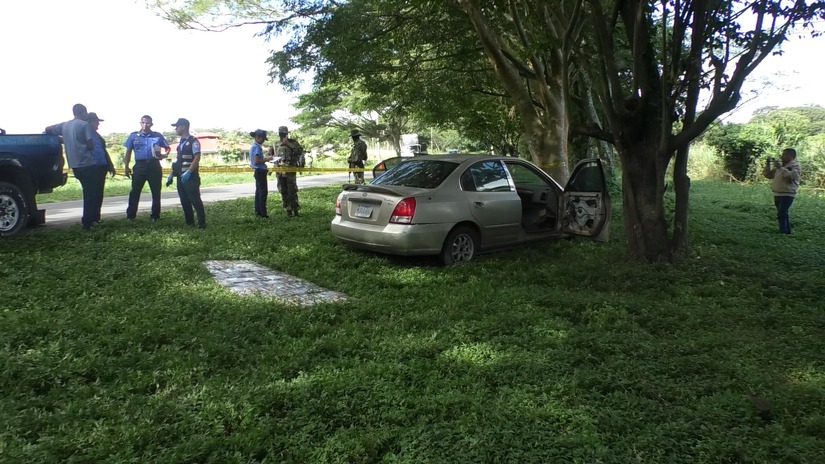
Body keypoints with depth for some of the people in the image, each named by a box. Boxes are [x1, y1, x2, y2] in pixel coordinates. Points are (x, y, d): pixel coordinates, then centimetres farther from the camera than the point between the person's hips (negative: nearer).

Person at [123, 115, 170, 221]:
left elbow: (167, 148, 15)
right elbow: (128, 152, 10)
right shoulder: (133, 136, 6)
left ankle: (155, 215, 16)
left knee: (156, 192, 5)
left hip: (154, 166, 0)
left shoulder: (158, 136, 5)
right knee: (135, 191, -1)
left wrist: (164, 155, -7)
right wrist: (126, 167, 4)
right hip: (139, 166, 0)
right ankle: (130, 215, 5)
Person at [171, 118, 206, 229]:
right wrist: (173, 173, 15)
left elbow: (197, 158, -17)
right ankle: (189, 222, 17)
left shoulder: (193, 141, -10)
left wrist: (188, 172, -23)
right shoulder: (180, 142, 16)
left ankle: (202, 223, -3)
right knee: (184, 200, 10)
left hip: (190, 176, -8)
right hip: (181, 176, 8)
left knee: (195, 199, -7)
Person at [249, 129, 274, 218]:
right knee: (263, 191, -6)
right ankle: (263, 213, -5)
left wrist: (265, 158, 12)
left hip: (258, 171, 10)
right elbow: (256, 161, -23)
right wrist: (267, 159, -15)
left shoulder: (254, 146, 14)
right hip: (260, 171, -10)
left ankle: (258, 211, 18)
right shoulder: (257, 147, -16)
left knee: (259, 191, 14)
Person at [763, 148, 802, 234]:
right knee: (784, 215, 16)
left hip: (787, 195, -8)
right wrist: (768, 164, 5)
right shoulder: (780, 165, 16)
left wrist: (780, 168, -25)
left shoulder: (796, 166, -5)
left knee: (781, 214, -17)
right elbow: (768, 175, 18)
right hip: (777, 194, 8)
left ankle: (783, 232, -17)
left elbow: (792, 176, -25)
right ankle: (787, 231, 25)